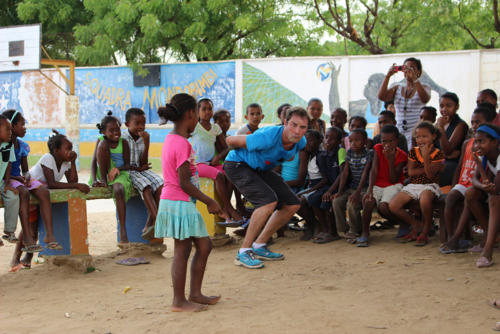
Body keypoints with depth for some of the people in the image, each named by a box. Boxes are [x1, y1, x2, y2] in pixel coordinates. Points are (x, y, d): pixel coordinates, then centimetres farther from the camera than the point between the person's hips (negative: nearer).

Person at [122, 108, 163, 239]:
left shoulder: (143, 138, 4)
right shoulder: (122, 138, -9)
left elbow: (143, 163, -2)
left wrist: (146, 143, -11)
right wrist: (137, 168, -13)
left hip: (141, 170, 5)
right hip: (127, 172, -5)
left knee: (159, 183, -22)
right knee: (145, 186, -32)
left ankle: (149, 224, -26)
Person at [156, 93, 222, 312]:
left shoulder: (171, 139, 11)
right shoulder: (182, 144, -18)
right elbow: (184, 183, -20)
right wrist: (209, 201, -14)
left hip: (175, 202, 10)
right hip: (180, 203, -10)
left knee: (204, 245, 14)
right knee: (182, 251, -1)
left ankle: (195, 294, 22)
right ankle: (179, 301, 9)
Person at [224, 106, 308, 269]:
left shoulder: (300, 142, -11)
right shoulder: (268, 137, -35)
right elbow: (230, 140, -22)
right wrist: (243, 152, -2)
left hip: (260, 169, 8)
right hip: (238, 165, -8)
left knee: (292, 204, 3)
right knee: (269, 201, -28)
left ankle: (259, 245, 14)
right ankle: (244, 252, -19)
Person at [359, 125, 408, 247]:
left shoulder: (401, 155, -7)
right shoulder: (378, 149, -2)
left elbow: (394, 180, -13)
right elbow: (374, 170, -10)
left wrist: (391, 159, -22)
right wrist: (370, 189, -23)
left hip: (393, 185, -2)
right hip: (377, 184, 2)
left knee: (383, 206, -30)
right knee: (368, 200, -29)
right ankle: (365, 233, -15)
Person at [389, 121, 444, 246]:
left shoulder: (438, 154, -4)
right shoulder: (413, 151, 8)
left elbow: (430, 175, -15)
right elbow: (411, 172, -3)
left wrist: (425, 157, -23)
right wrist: (430, 168, -9)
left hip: (429, 185, -5)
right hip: (413, 185, 5)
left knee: (425, 200, -41)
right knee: (393, 206, -15)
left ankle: (425, 232, -17)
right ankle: (415, 224, 9)